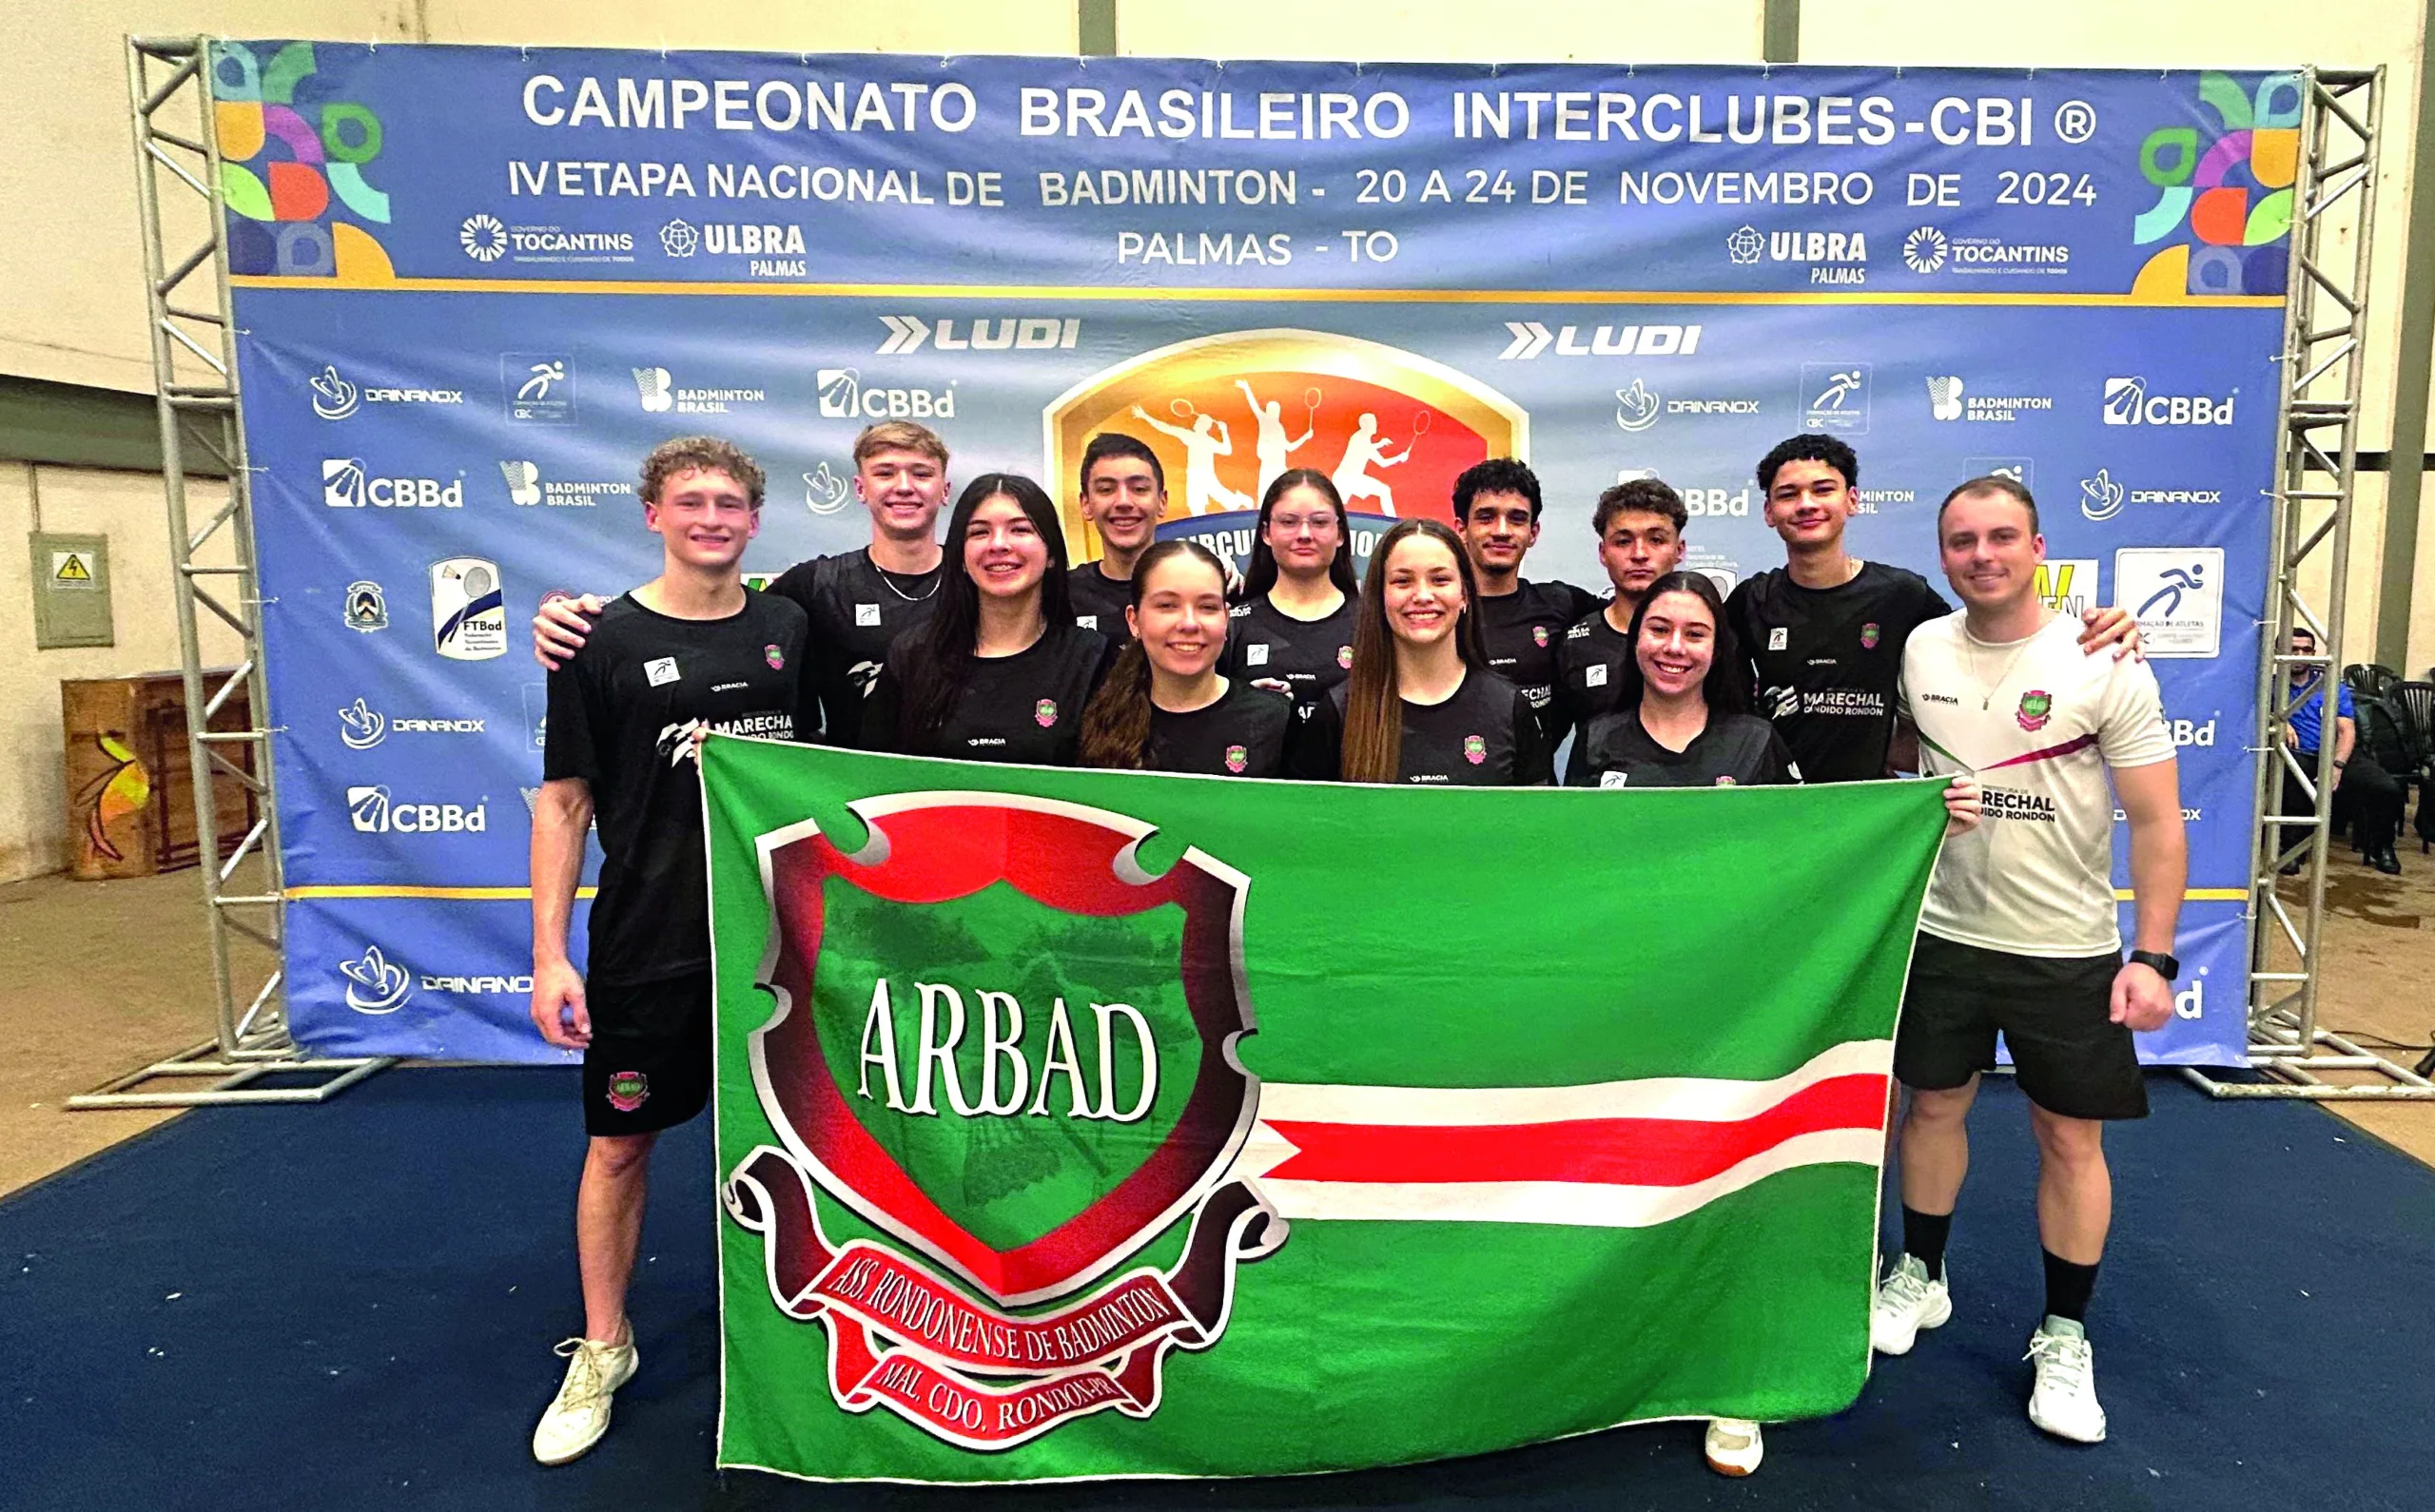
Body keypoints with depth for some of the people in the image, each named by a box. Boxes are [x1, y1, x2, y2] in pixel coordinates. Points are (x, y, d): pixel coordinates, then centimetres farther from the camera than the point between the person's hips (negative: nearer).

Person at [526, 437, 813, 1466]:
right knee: (619, 1143, 9)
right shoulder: (605, 642, -5)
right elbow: (564, 802, -4)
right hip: (645, 944, -2)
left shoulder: (788, 629, 3)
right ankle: (603, 1347, 28)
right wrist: (549, 955, -8)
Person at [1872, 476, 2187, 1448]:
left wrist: (2154, 957, -16)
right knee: (1932, 1107, 13)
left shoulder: (2103, 666, -11)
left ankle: (2065, 1337, 24)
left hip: (2068, 948, -2)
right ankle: (1920, 1279, 34)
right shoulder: (1918, 651, -2)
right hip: (1942, 933, 3)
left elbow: (2157, 821, -11)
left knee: (2070, 1137, 7)